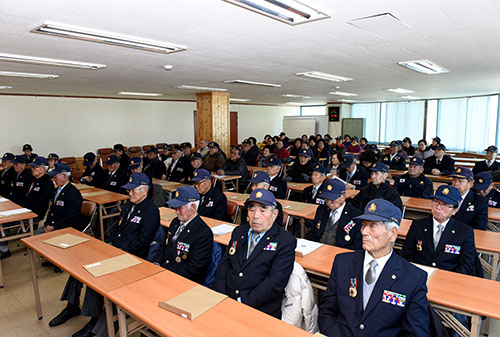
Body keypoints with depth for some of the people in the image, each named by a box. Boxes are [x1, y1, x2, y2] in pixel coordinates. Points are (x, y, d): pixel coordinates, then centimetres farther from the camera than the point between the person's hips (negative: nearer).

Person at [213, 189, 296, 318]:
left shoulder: (286, 242, -6)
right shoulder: (239, 231, 13)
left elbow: (275, 282, -14)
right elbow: (223, 265, 10)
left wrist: (243, 303, -17)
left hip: (260, 311, -4)